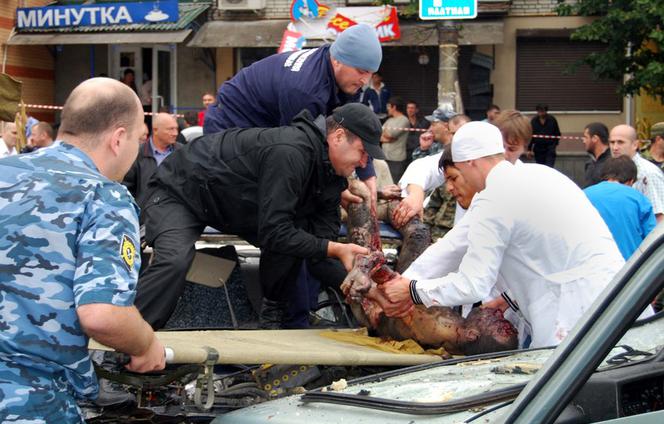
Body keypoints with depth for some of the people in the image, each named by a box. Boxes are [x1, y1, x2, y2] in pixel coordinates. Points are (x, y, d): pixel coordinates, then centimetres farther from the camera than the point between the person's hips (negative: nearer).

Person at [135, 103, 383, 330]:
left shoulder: (332, 170, -7)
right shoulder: (289, 152, -37)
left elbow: (325, 235, -8)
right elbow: (274, 233, -36)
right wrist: (335, 250, -36)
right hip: (180, 192, -8)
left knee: (296, 239, -11)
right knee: (174, 263, -33)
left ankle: (272, 320, 3)